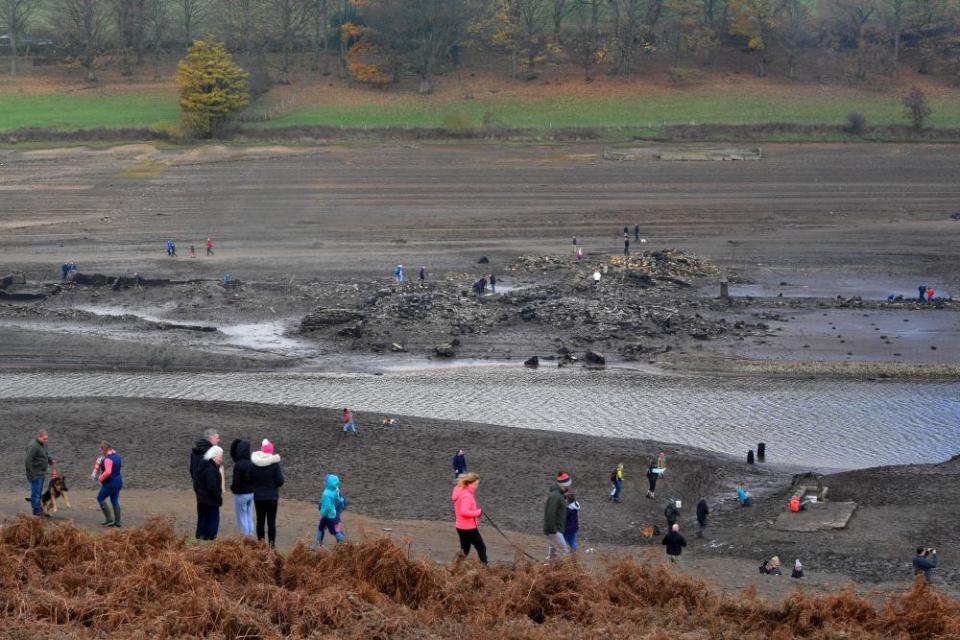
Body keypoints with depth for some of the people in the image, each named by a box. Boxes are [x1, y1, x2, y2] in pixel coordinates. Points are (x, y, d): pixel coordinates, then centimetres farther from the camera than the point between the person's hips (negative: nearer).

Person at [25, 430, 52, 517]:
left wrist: (50, 460, 5)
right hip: (35, 474, -10)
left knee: (39, 492, 17)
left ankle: (39, 510, 25)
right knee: (35, 492, -3)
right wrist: (31, 474, -23)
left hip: (41, 473, 10)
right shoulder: (33, 446, -21)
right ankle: (37, 511, 2)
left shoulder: (43, 444, 9)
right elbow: (28, 461, -23)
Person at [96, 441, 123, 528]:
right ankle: (118, 521, 16)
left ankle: (109, 519, 3)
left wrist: (100, 478, -18)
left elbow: (107, 472, -35)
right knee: (115, 500, 16)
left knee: (100, 498, 6)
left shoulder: (108, 459, -24)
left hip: (110, 484, -9)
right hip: (118, 481, 9)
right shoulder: (116, 456, 6)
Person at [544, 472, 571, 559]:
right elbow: (550, 514, -25)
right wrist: (553, 530, -24)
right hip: (554, 531, -10)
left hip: (555, 530, 10)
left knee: (552, 553, 15)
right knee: (565, 552, -8)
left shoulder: (558, 495, 12)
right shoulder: (555, 496, -20)